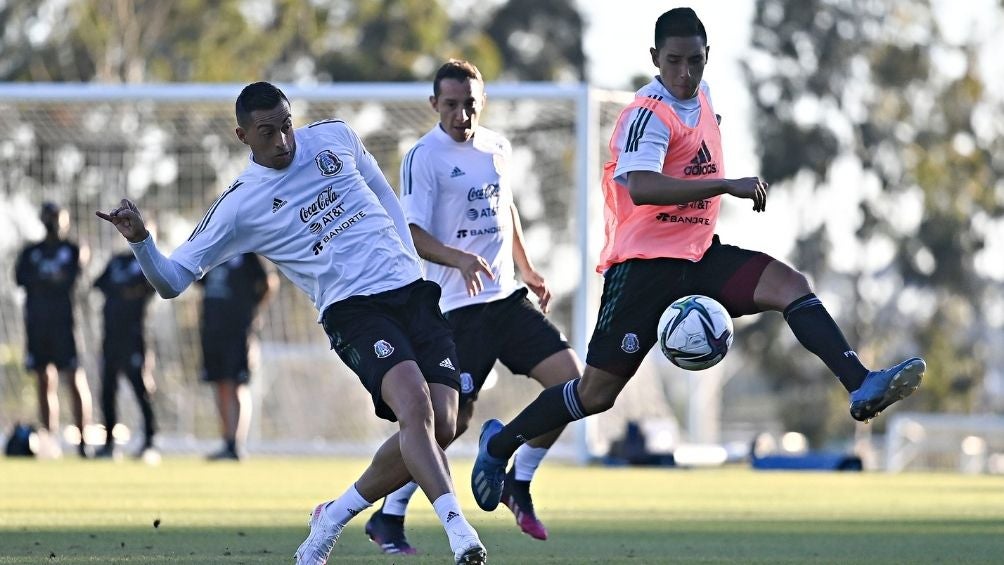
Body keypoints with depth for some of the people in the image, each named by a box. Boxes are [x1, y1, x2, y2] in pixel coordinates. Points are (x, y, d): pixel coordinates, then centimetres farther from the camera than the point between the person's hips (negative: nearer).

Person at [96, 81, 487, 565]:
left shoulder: (335, 138, 8)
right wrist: (140, 241, -21)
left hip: (411, 291, 4)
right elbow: (172, 279, -1)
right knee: (415, 404, -30)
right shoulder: (239, 206, -3)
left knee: (440, 426, -9)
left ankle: (334, 518, 10)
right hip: (352, 309, -4)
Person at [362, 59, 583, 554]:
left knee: (571, 382, -4)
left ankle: (519, 483, 13)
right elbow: (412, 232, -17)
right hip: (459, 306, -7)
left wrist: (526, 269, 28)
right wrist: (458, 259, -33)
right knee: (454, 419, -9)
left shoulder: (496, 147, 11)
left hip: (507, 296, 7)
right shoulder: (424, 157, -10)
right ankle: (388, 517, 5)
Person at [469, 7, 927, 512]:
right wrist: (728, 186, -37)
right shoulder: (649, 114, -18)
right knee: (597, 392, -2)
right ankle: (499, 443, 18)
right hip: (643, 264, -7)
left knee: (788, 285, -18)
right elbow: (640, 186, -36)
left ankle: (861, 386, -29)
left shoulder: (702, 96, 9)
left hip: (699, 254, 7)